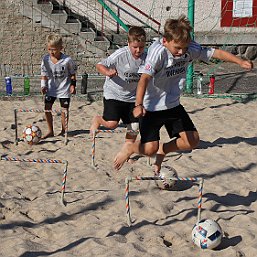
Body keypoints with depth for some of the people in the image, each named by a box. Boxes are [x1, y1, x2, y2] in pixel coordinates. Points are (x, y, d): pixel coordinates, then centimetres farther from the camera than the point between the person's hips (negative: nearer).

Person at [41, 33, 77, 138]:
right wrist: (43, 85, -8)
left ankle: (63, 131, 20)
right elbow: (44, 74, 0)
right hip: (51, 88, 3)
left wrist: (73, 85, -5)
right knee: (47, 108, -4)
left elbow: (72, 73, -3)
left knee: (64, 110, 2)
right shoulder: (46, 59, -11)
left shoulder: (67, 60, -18)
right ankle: (50, 131, 8)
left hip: (64, 88, -2)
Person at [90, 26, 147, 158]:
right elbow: (99, 65, -13)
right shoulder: (120, 54, -19)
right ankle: (97, 119, 20)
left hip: (132, 97, 4)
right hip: (114, 94, -4)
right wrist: (108, 72, -34)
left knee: (134, 128, 4)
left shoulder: (146, 57, -7)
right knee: (111, 124, -15)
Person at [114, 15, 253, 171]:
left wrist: (241, 62, -15)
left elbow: (215, 53, -4)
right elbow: (144, 78, -35)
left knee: (193, 141, 3)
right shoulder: (158, 51, -26)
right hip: (151, 107, -6)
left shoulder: (190, 48, -9)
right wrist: (139, 105, -47)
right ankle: (129, 148, 20)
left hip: (173, 105, 6)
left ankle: (162, 150, 28)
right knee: (150, 149, -14)